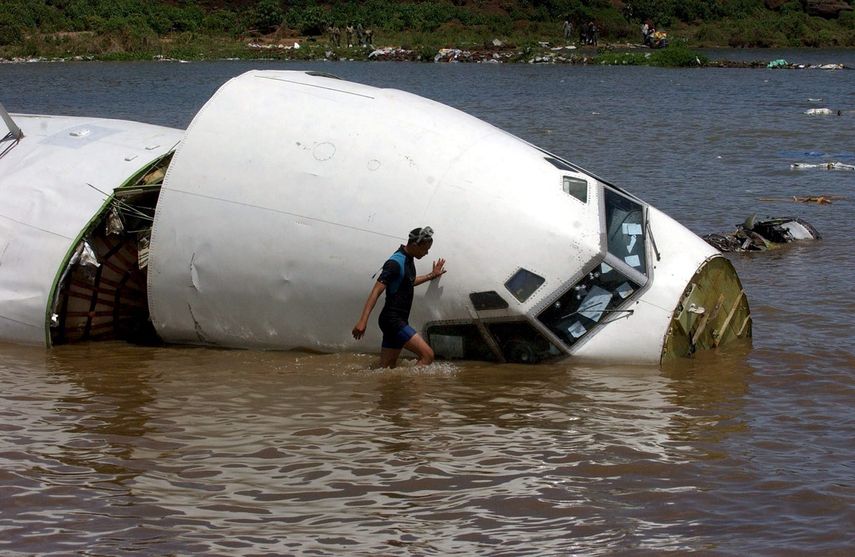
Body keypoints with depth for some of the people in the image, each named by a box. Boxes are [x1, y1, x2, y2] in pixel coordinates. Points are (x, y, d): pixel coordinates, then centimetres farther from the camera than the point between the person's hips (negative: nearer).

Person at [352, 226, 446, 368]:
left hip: (399, 320, 10)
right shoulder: (395, 263, -17)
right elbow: (376, 291, -23)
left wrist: (431, 276, 36)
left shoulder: (408, 260, 12)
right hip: (392, 320, -10)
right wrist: (363, 321, -30)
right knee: (427, 355, -16)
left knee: (387, 367, 9)